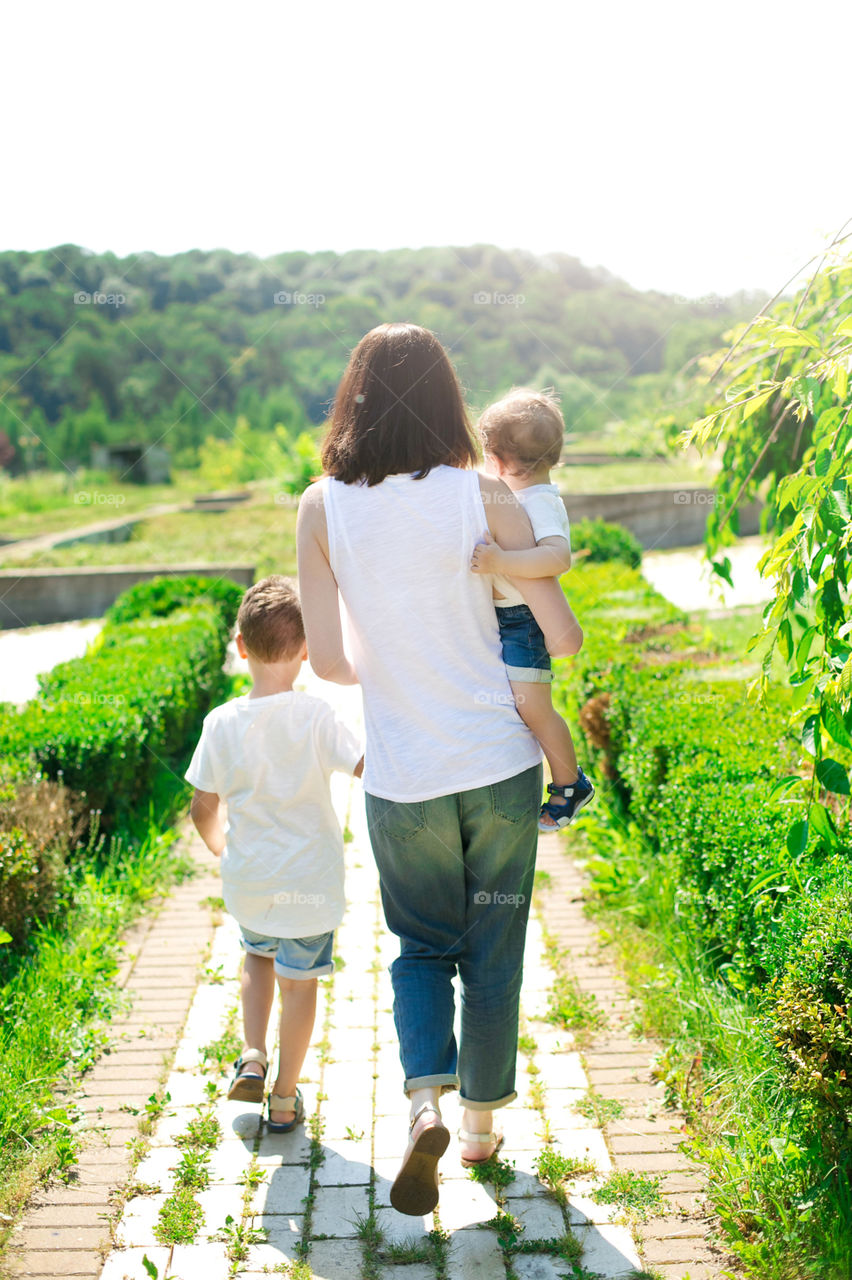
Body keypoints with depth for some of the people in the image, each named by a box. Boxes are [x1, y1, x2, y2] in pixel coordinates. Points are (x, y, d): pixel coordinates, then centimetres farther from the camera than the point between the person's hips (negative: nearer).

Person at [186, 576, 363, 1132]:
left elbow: (203, 809, -3)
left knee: (258, 955, 29)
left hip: (247, 880, 2)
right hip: (309, 879, -2)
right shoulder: (316, 716, -17)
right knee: (300, 982, 13)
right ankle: (285, 1099, 23)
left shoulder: (221, 723, -9)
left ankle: (253, 1057, 16)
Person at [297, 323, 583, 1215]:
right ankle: (481, 1124, 31)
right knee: (493, 953, 17)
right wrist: (552, 640, 15)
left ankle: (425, 1100, 0)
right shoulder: (484, 497, -9)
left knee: (422, 946, 21)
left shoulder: (322, 508, -7)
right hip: (500, 765, 0)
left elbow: (326, 660, -7)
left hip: (402, 779, 0)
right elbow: (563, 637, -8)